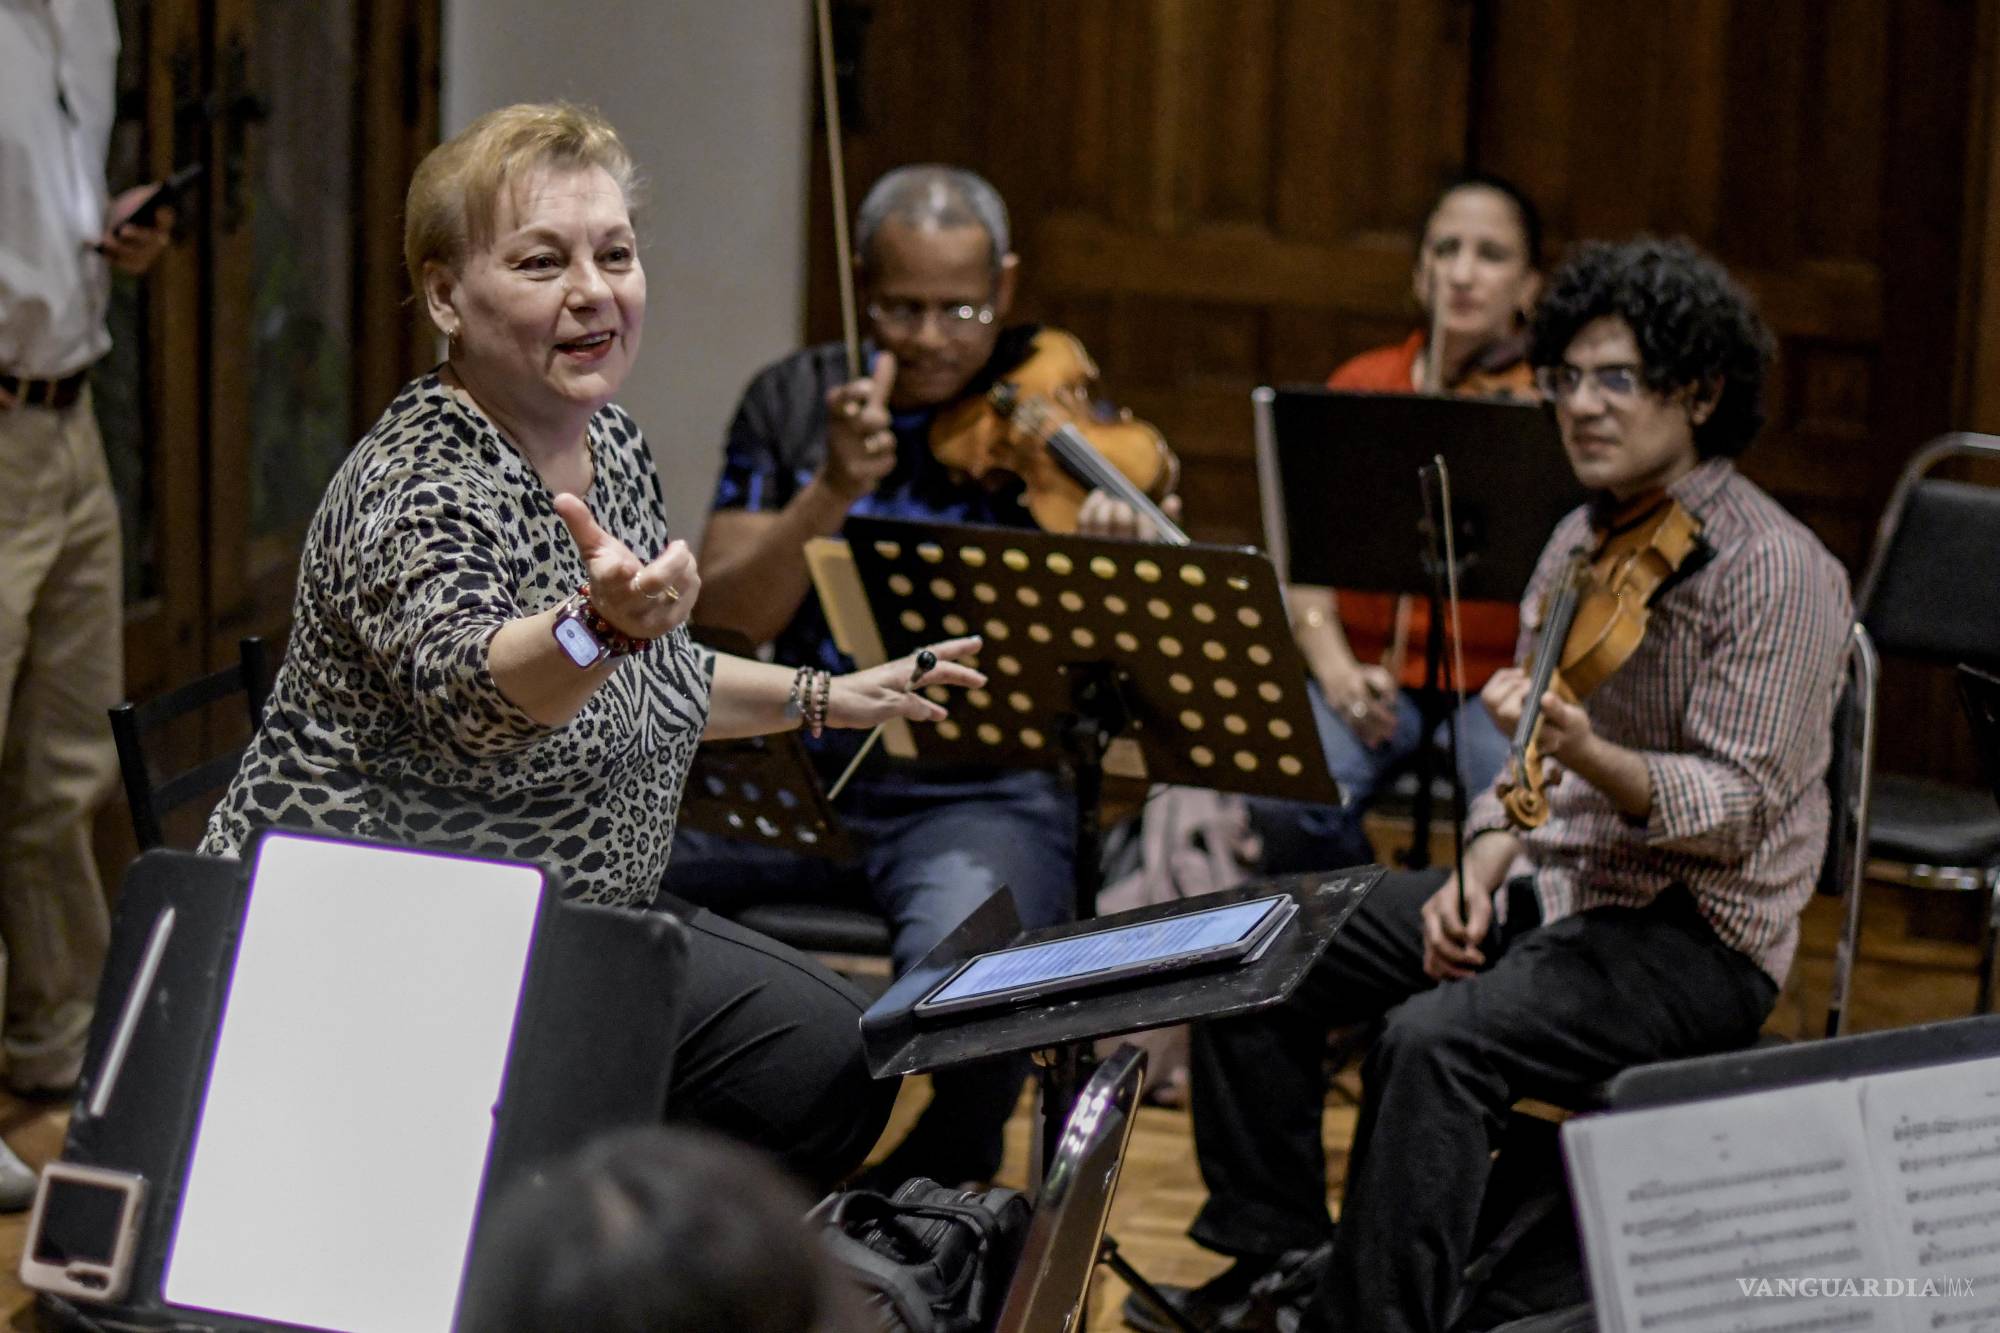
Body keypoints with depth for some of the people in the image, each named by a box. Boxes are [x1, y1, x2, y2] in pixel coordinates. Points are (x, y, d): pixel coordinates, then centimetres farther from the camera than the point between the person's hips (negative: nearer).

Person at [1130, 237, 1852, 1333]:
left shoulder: (1777, 569, -14)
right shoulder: (1583, 539, 11)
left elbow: (1735, 809, -20)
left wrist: (1589, 757, -37)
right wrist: (1484, 868, -2)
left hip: (1699, 933, -8)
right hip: (1553, 885, 8)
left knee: (1435, 1038, -32)